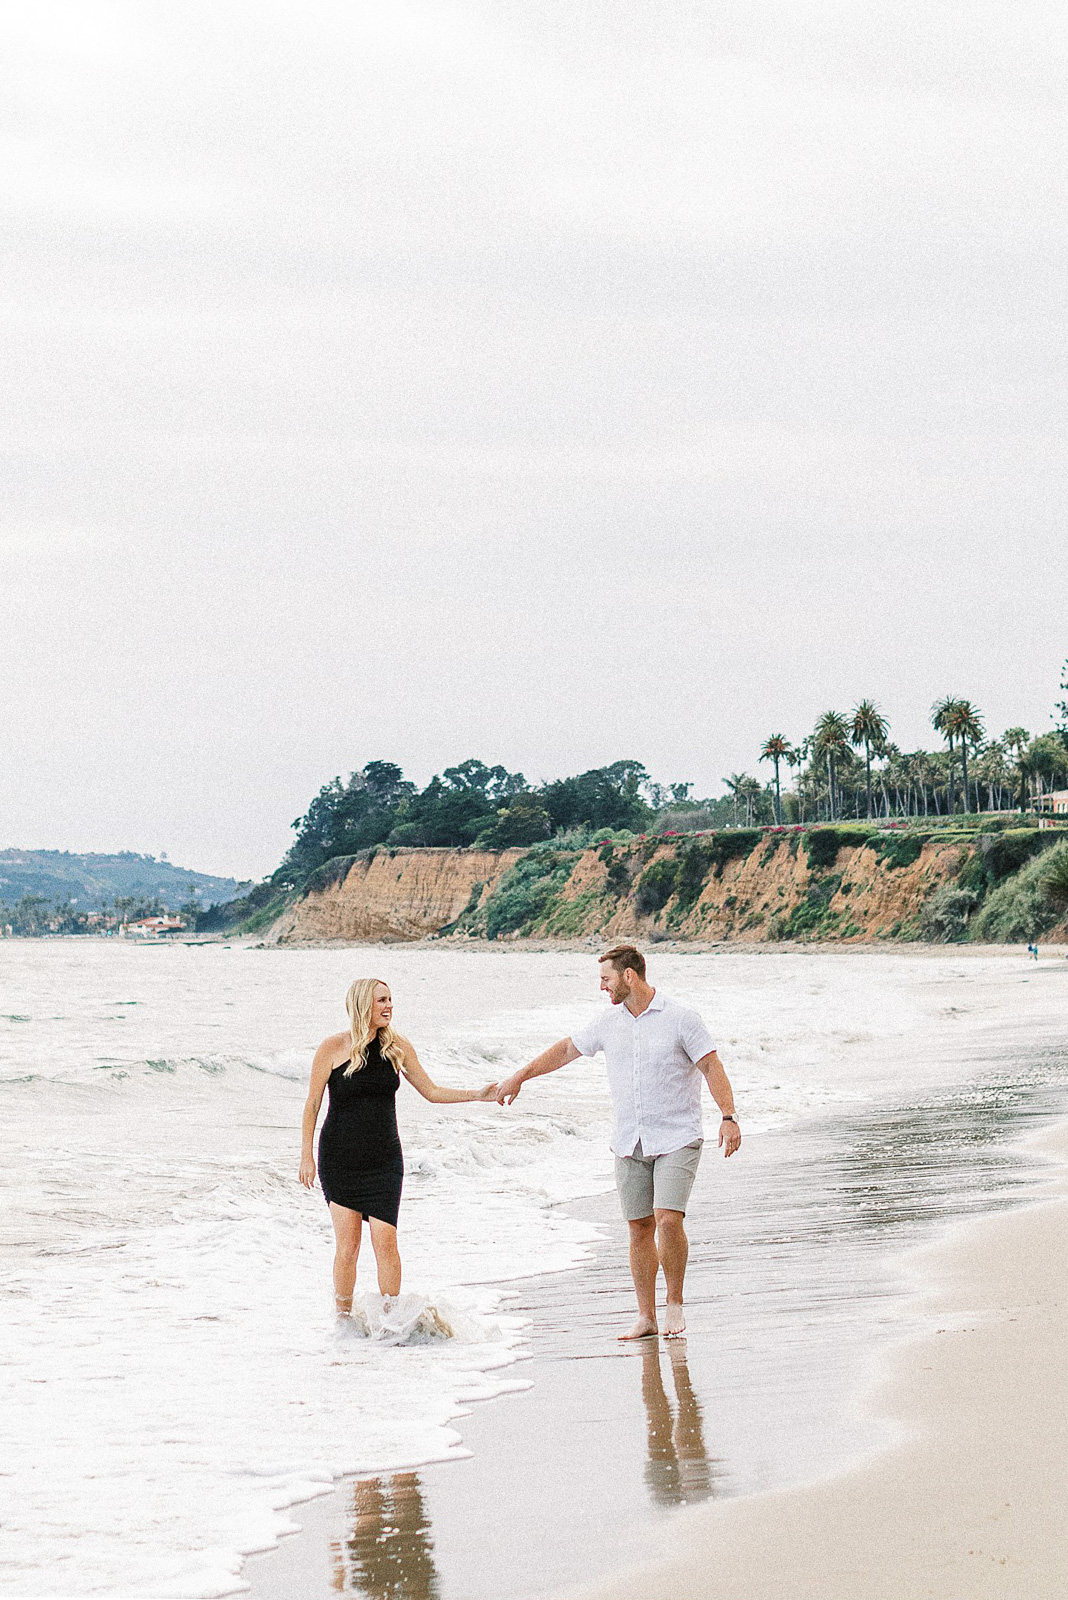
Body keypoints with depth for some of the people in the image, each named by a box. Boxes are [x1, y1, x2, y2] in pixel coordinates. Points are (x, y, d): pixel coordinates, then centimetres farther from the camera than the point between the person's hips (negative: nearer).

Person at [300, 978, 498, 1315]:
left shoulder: (398, 1048, 2)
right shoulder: (333, 1048, -7)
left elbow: (431, 1092, 11)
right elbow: (312, 1104, -2)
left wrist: (478, 1095, 0)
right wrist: (306, 1155, -5)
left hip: (384, 1159, 2)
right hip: (340, 1157, -2)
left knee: (385, 1240, -7)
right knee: (347, 1243, -3)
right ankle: (343, 1318, 11)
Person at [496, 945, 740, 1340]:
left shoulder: (680, 1019, -6)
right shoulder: (608, 1023, 8)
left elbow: (712, 1067, -8)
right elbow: (566, 1049, 19)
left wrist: (729, 1117, -19)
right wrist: (518, 1078, 23)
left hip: (676, 1140, -5)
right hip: (629, 1144, 5)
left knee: (668, 1220, -17)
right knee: (640, 1229, 4)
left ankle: (675, 1304, 1)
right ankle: (646, 1318, 11)